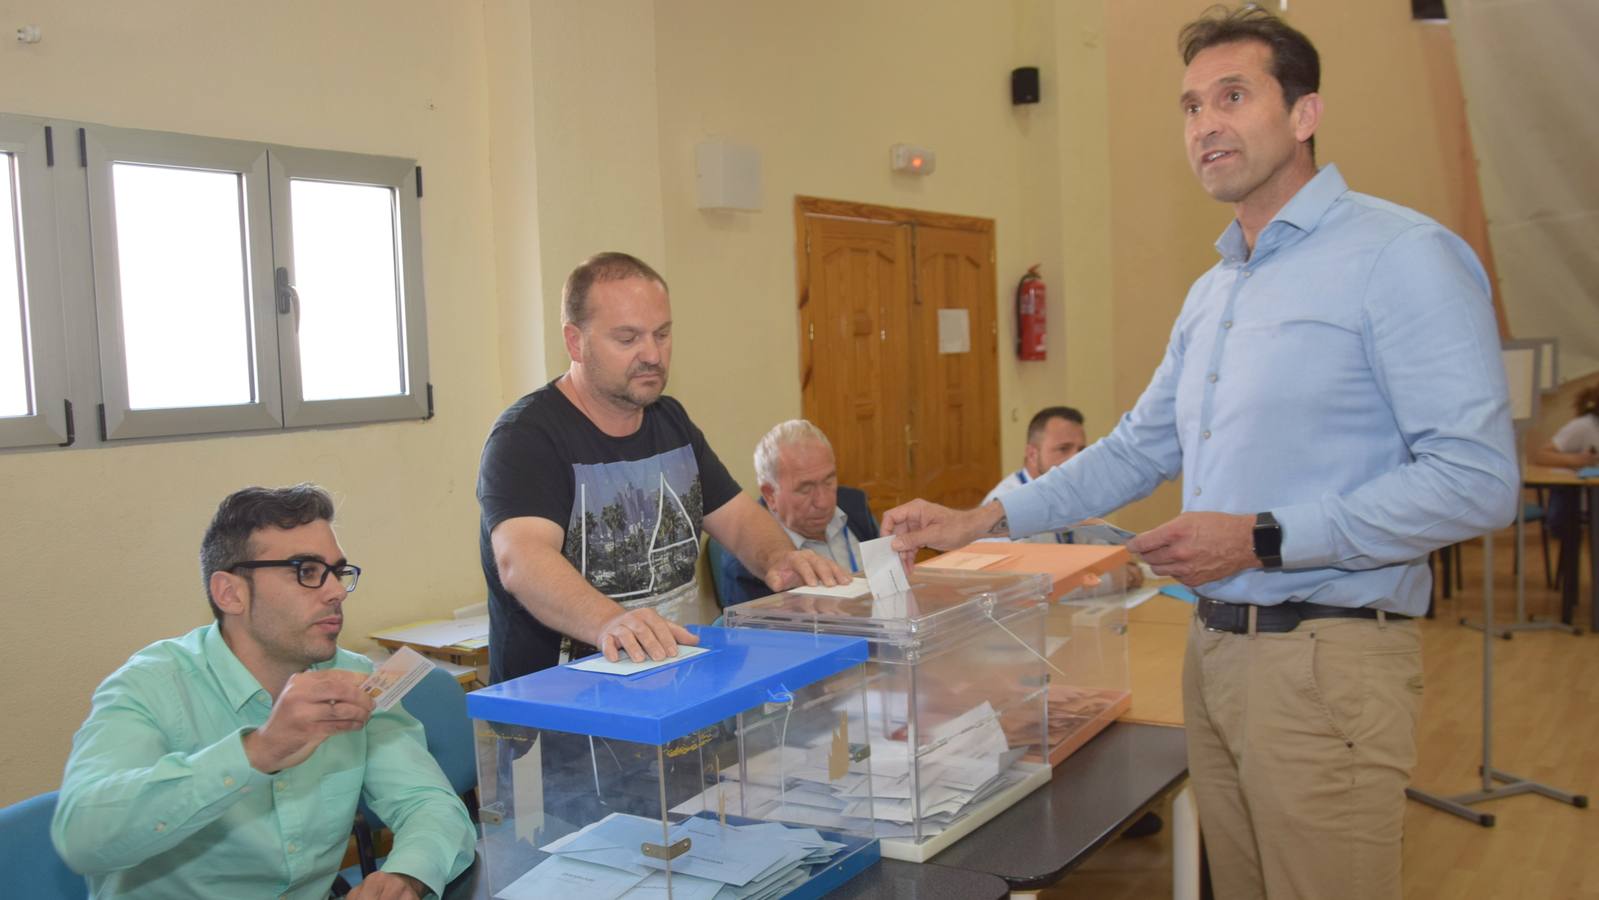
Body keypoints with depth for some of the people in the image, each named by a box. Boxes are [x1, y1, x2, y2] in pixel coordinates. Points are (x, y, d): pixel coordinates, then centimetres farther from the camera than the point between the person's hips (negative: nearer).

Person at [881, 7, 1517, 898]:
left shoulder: (1400, 256, -11)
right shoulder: (1211, 292, 15)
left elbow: (1476, 480, -17)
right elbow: (1138, 448, 20)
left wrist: (1262, 539, -19)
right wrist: (981, 521, 12)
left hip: (1327, 657, -7)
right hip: (1215, 647, 8)